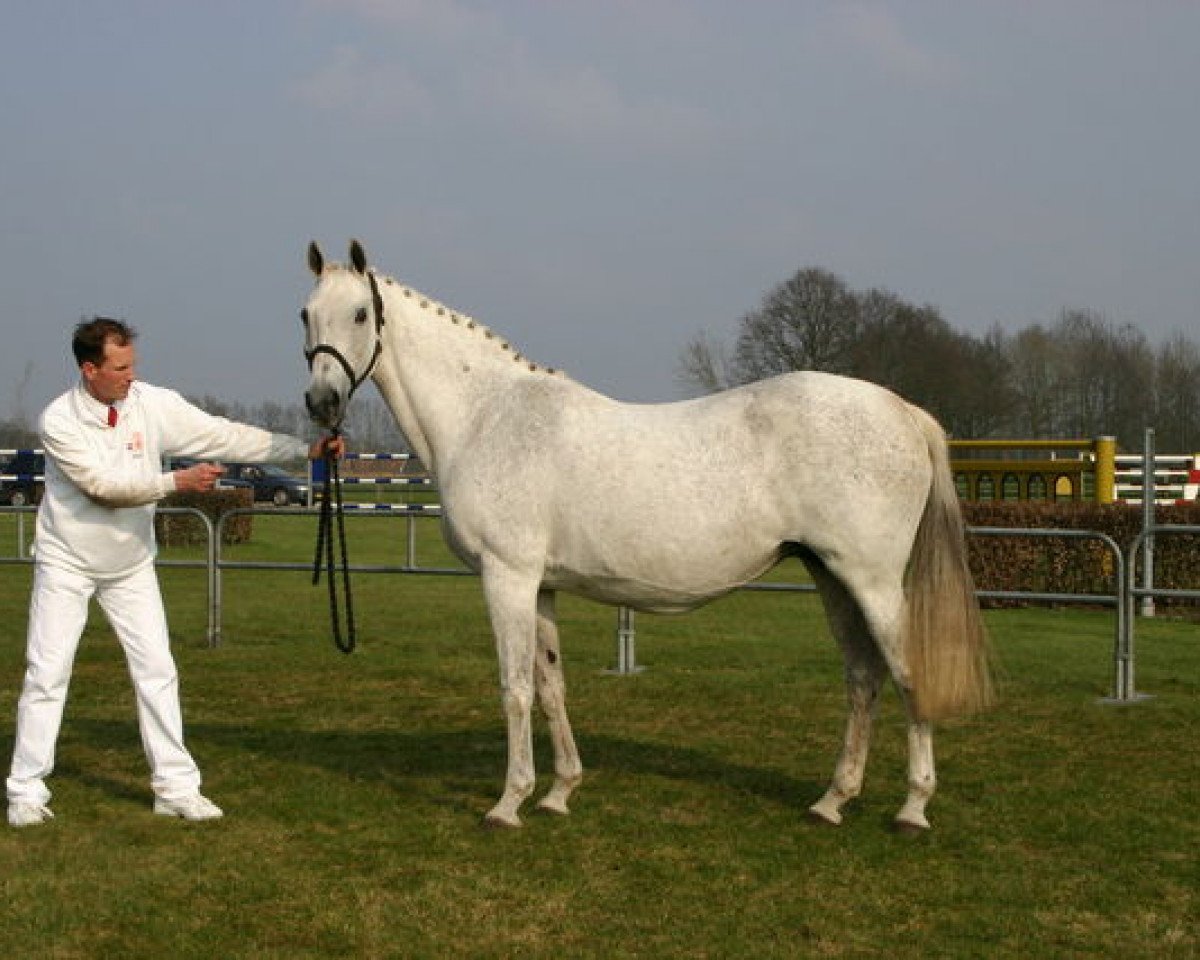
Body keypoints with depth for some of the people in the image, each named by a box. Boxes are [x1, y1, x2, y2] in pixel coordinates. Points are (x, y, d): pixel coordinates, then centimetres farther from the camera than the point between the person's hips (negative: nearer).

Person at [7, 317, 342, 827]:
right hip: (67, 563, -3)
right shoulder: (59, 421, -21)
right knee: (48, 672, -1)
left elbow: (225, 435, -14)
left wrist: (305, 449, -19)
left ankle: (176, 787, 8)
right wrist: (177, 482, -34)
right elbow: (103, 484, -27)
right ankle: (27, 791, 9)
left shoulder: (154, 404, -12)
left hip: (131, 565, 3)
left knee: (157, 670, 1)